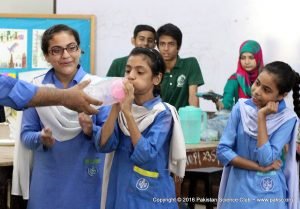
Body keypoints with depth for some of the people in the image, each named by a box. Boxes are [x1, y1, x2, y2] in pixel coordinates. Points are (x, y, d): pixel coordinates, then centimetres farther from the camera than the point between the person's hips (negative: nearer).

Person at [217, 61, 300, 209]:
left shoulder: (287, 119, -11)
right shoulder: (241, 108, -5)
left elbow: (266, 159, -19)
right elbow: (222, 151, -7)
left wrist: (262, 117, -20)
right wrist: (258, 167, -14)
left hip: (267, 194, -2)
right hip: (238, 188, 2)